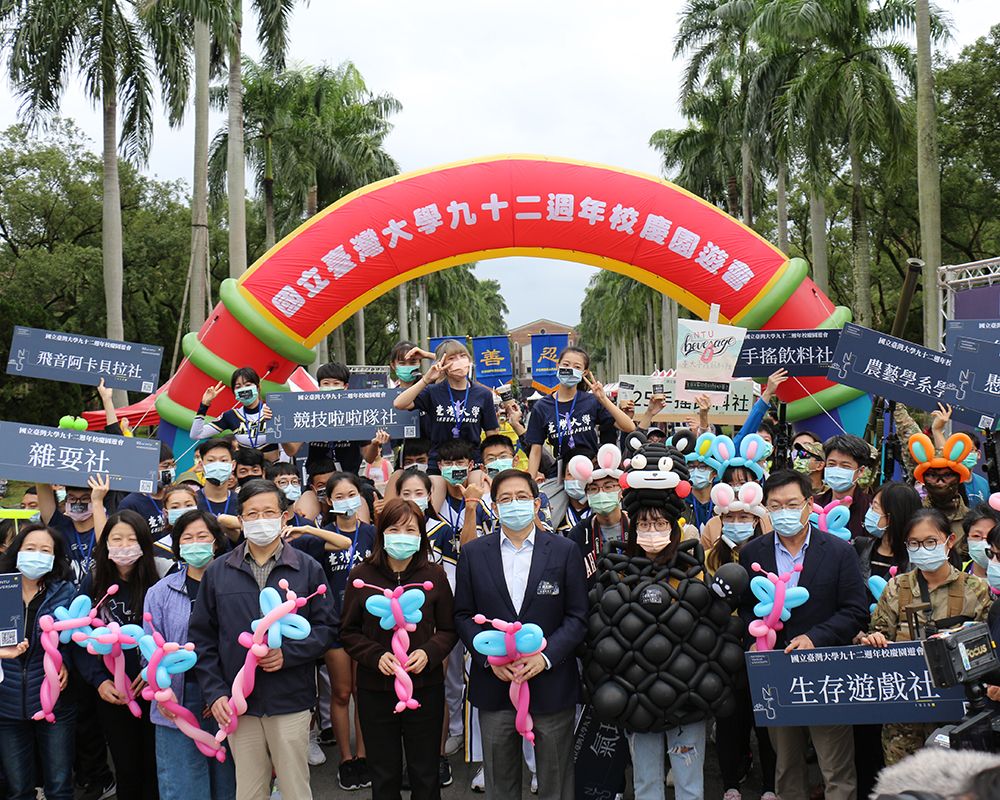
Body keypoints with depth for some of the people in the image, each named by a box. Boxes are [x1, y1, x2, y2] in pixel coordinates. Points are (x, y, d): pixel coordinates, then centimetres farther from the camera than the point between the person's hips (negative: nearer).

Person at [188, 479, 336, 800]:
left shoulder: (308, 569, 2)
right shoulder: (217, 572, 6)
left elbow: (326, 626, 0)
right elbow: (201, 637, 6)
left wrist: (288, 653, -15)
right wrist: (214, 693, -3)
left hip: (291, 702, -1)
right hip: (238, 705, 1)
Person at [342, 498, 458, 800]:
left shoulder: (434, 575, -3)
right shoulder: (361, 576, -3)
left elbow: (449, 630, 4)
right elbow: (349, 632, 3)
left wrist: (429, 653, -15)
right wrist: (376, 656, -14)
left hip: (425, 687, 0)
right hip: (375, 688, 0)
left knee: (425, 774, 11)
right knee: (384, 774, 13)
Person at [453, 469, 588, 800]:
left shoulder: (565, 551, -1)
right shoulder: (473, 553, 3)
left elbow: (577, 616, -2)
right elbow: (463, 614, 4)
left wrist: (546, 656, -15)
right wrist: (489, 657, -10)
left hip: (551, 683, -1)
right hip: (494, 683, 1)